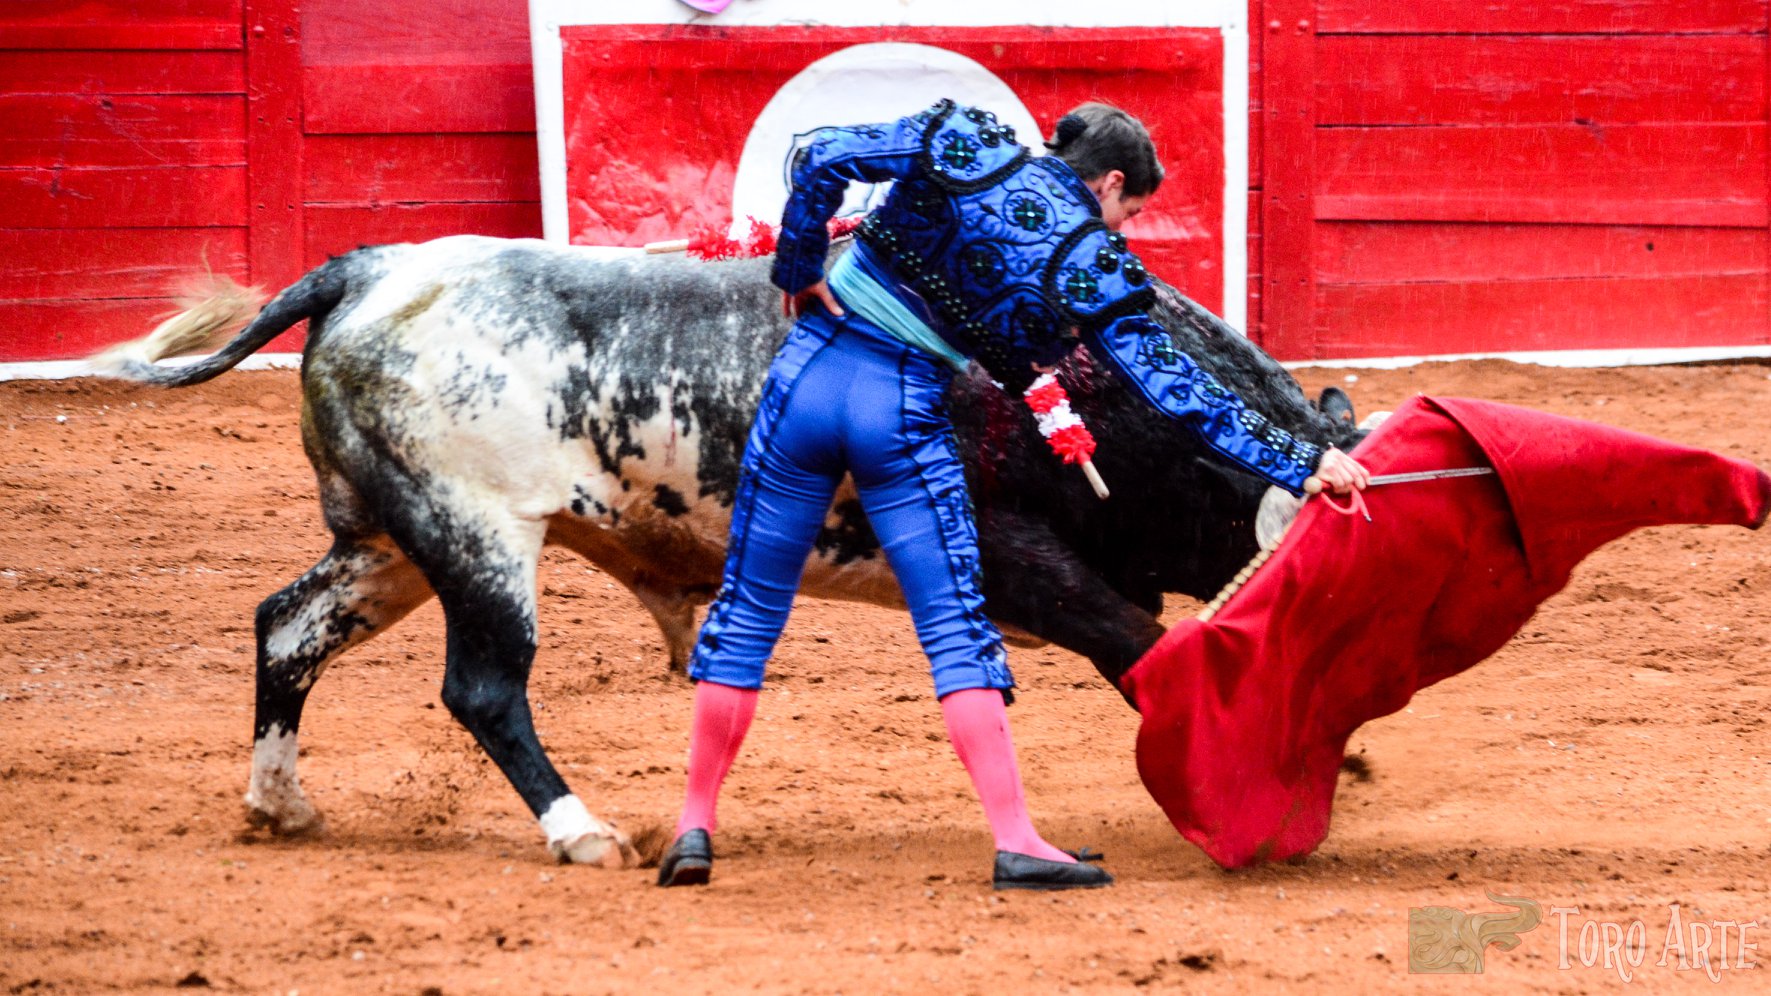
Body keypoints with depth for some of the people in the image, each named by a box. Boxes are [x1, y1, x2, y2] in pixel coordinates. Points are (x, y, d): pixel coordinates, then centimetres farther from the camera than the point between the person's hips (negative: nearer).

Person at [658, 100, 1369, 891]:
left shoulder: (966, 142, 5)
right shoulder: (1094, 268, -1)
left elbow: (823, 159, -4)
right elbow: (1181, 393, -1)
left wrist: (798, 271, 6)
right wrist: (1304, 464, 4)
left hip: (809, 375, 3)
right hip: (905, 412, -3)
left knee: (749, 606, 11)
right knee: (956, 627, 4)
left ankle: (694, 826, 10)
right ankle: (1015, 840, -3)